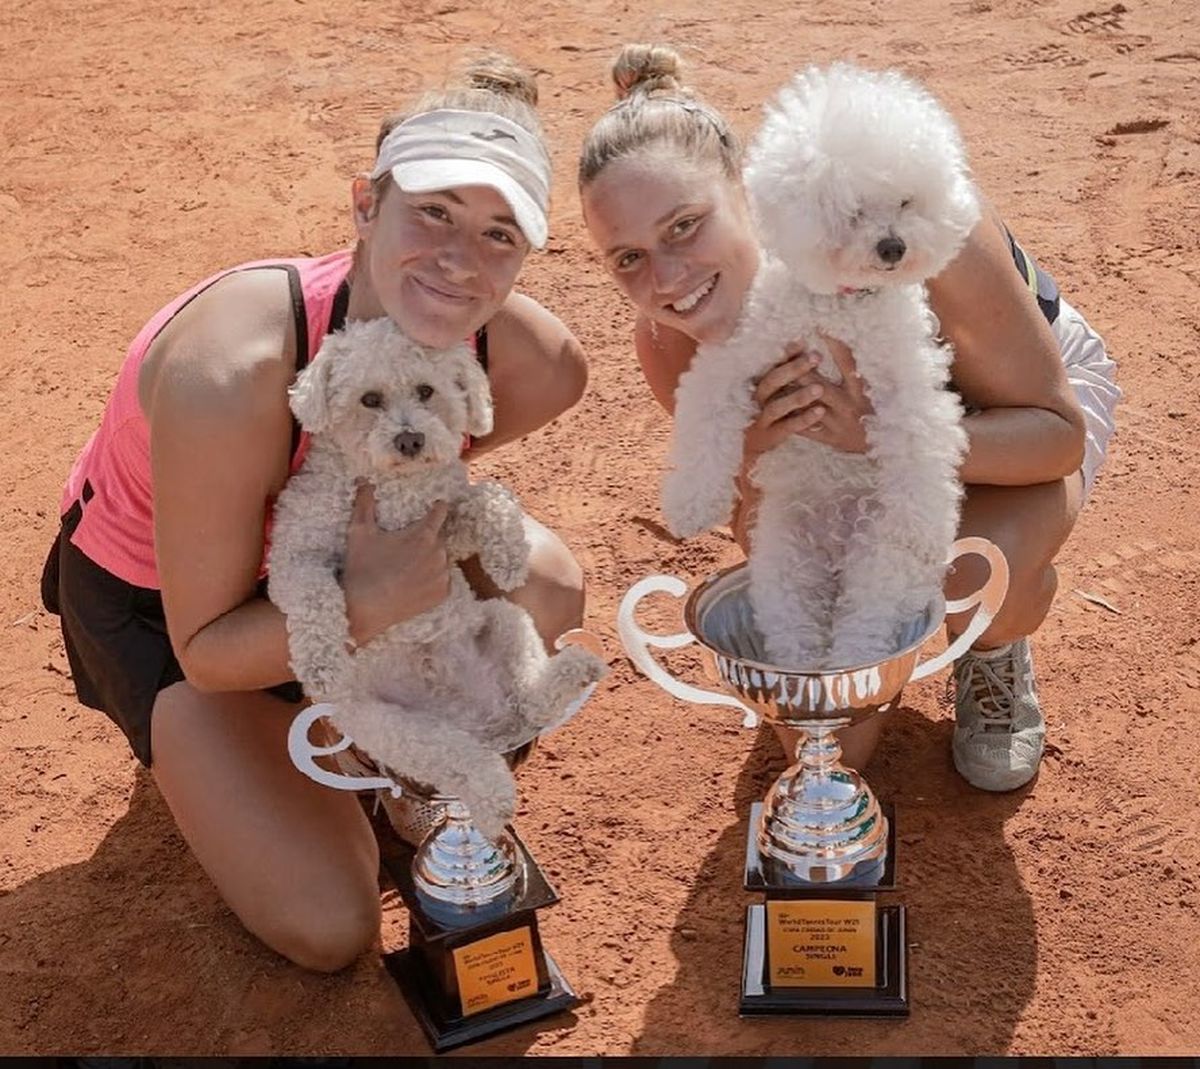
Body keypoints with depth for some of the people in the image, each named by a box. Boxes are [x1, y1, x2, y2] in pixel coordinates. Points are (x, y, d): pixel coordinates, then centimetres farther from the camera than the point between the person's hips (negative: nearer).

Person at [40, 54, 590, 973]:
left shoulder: (529, 358, -25)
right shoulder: (228, 375, -41)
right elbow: (207, 652, -28)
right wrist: (364, 605, -45)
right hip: (157, 602, -5)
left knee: (547, 589, -15)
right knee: (330, 927, -13)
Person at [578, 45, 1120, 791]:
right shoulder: (673, 346, -28)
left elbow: (1060, 431, -29)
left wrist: (877, 438, -47)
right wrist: (760, 471, -41)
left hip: (1013, 404, -2)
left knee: (985, 569, -37)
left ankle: (997, 657, 1)